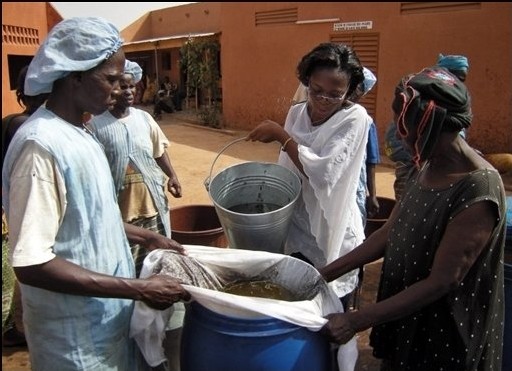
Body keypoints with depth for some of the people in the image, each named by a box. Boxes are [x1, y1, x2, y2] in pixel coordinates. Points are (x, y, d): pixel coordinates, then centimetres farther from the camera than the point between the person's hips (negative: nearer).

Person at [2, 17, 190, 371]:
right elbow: (31, 264, -27)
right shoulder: (40, 144, -24)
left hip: (109, 314, 8)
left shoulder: (80, 134, 4)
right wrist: (139, 289, -26)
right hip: (77, 335, -8)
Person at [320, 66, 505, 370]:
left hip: (445, 333, -7)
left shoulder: (479, 191, -28)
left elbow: (440, 282, -26)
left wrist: (355, 321, -24)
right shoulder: (429, 166, -3)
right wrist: (328, 273, 0)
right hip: (406, 315, 7)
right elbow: (391, 232, 2)